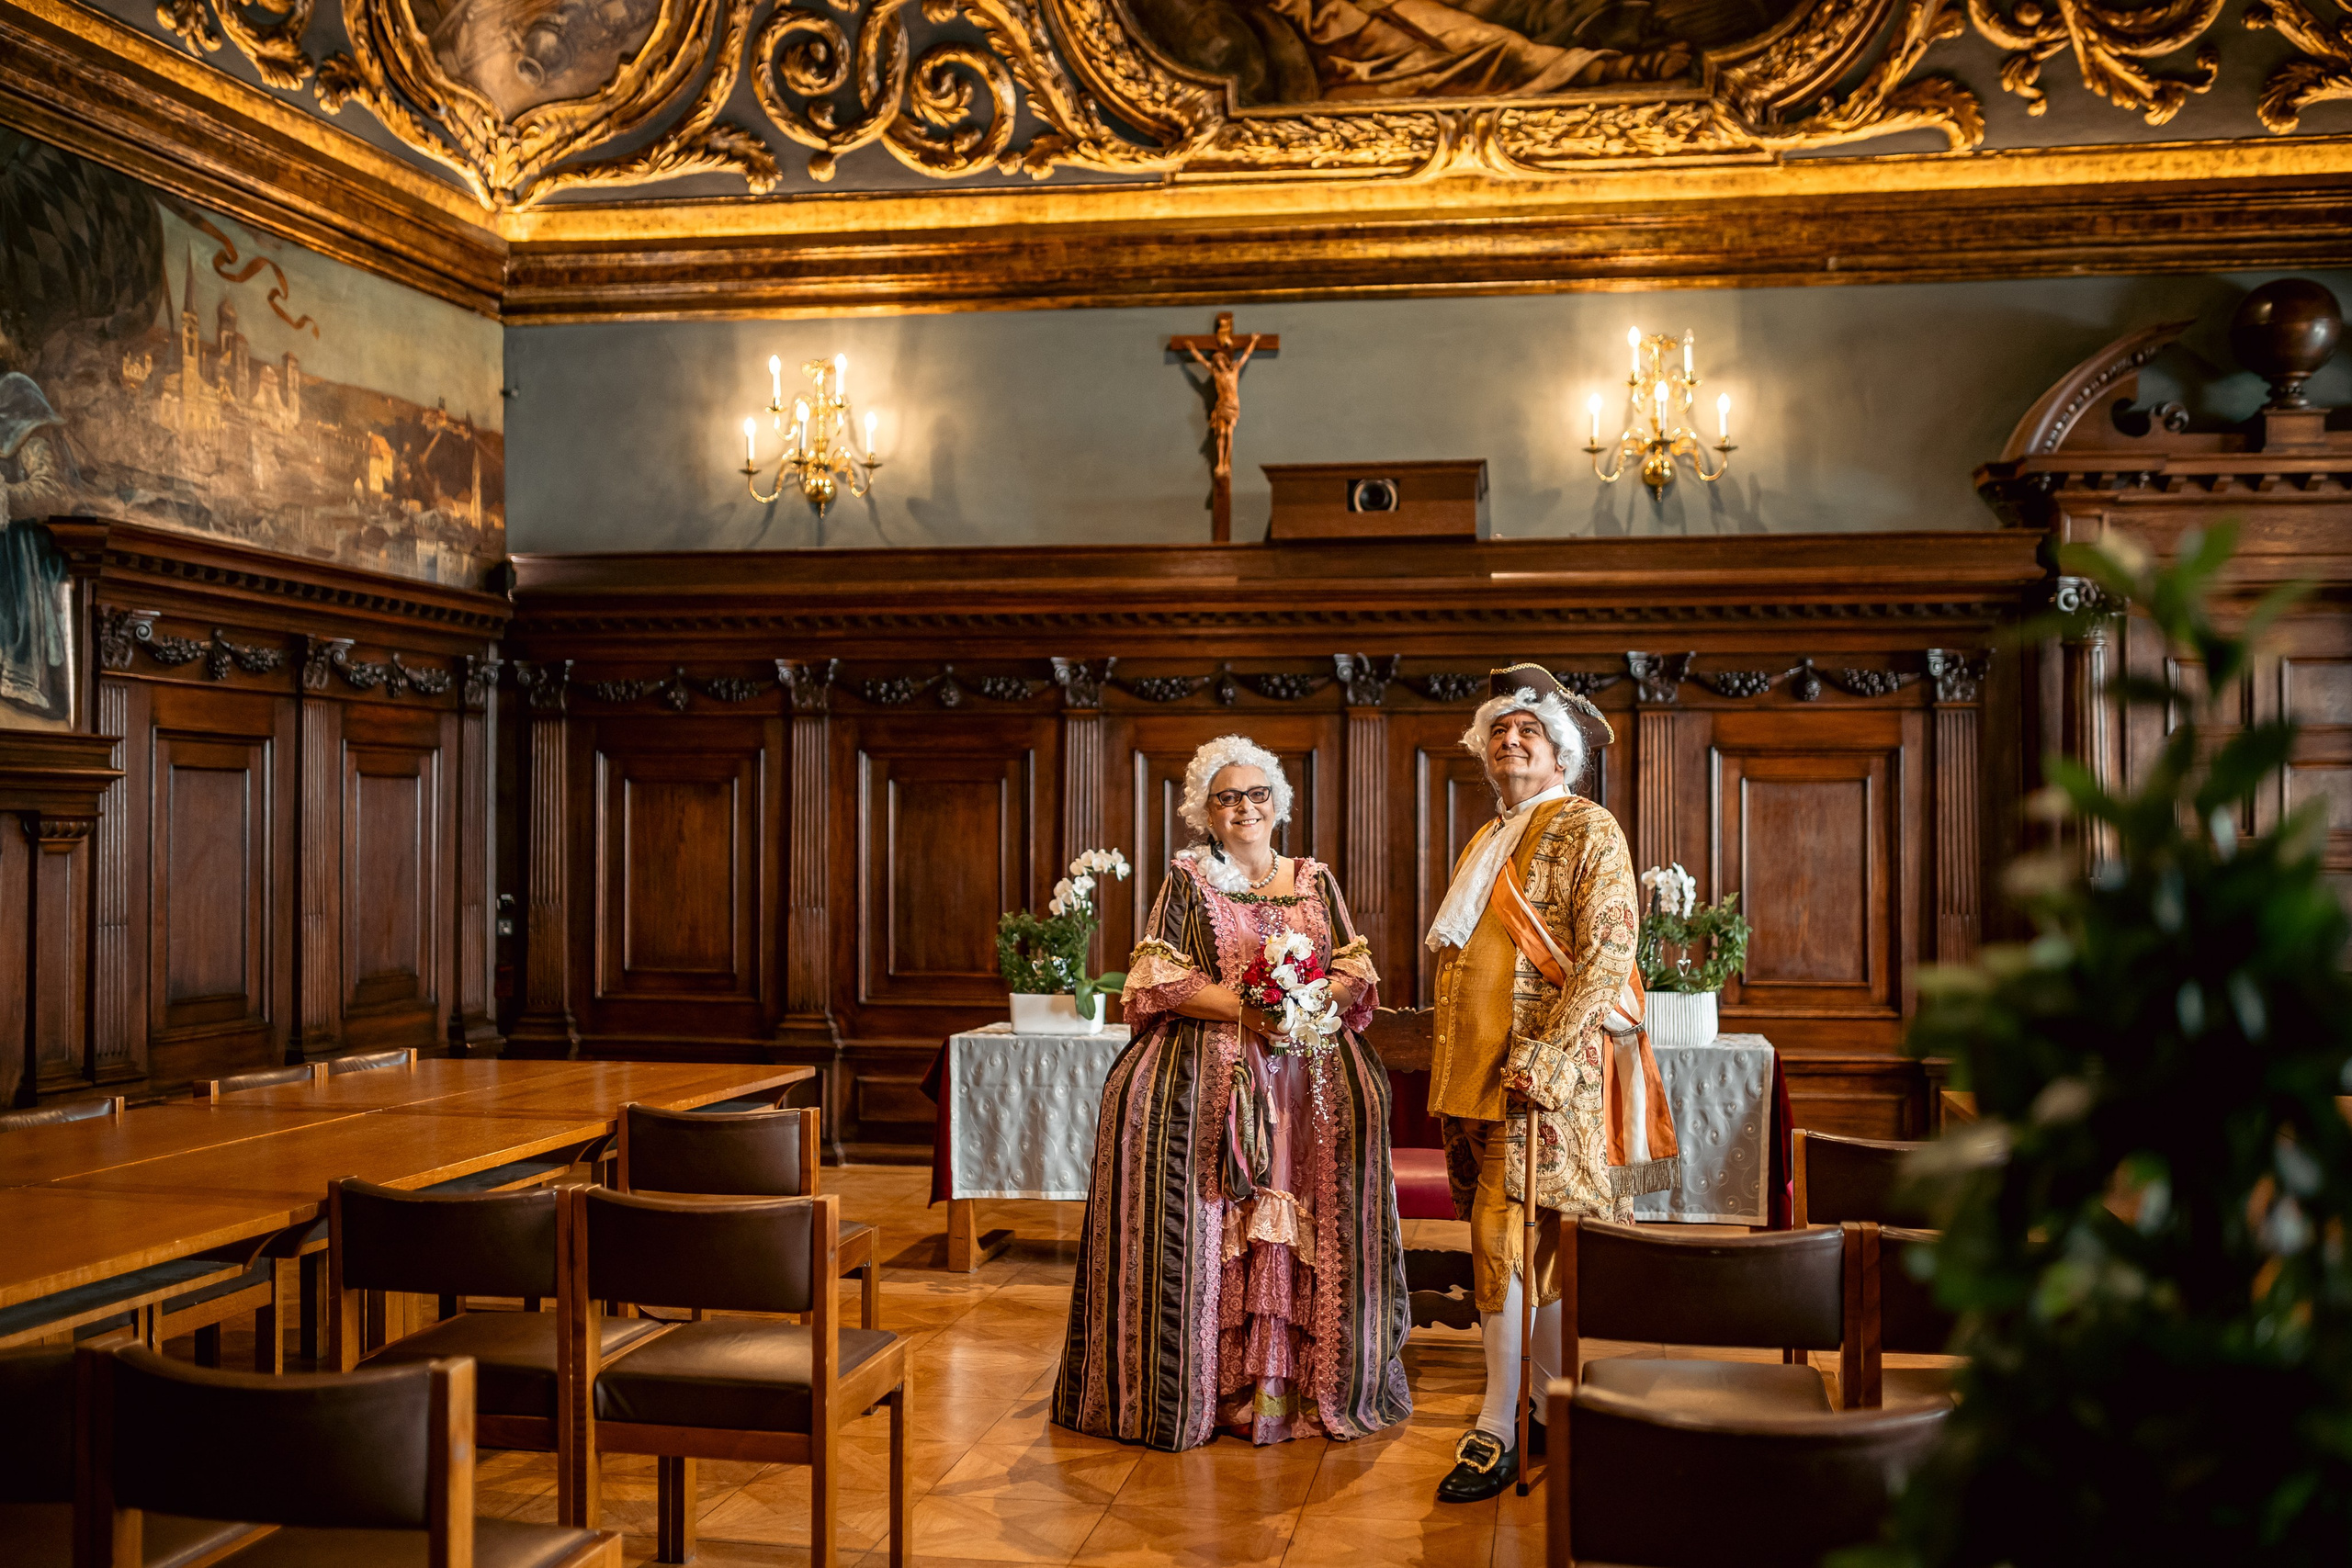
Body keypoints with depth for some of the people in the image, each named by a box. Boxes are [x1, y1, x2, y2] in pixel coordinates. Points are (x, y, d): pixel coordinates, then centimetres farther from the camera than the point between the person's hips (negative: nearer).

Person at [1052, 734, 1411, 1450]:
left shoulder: (1314, 880, 17)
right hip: (1209, 1068, -2)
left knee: (1301, 1216, -14)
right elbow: (1158, 978, -1)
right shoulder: (1187, 878, 8)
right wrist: (1244, 1009, -14)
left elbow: (1357, 969, 11)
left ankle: (1279, 1379, -10)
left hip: (1308, 1064, 2)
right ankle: (1203, 1379, -11)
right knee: (1207, 1219, -17)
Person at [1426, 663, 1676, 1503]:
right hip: (1480, 1072, 7)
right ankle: (1562, 1411, 18)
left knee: (1513, 1236, -10)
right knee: (1544, 1244, 10)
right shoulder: (1487, 842, 20)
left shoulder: (1586, 829, -4)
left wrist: (1545, 1053, -20)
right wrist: (1450, 1061, 17)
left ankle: (1497, 1431, -5)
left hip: (1550, 1075, -7)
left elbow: (1609, 950, -14)